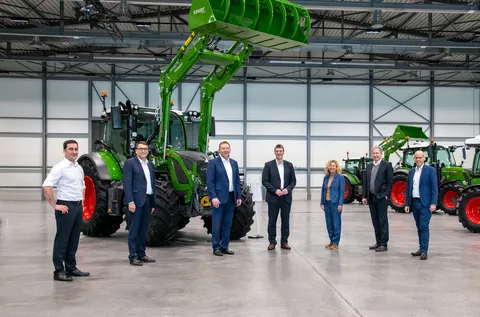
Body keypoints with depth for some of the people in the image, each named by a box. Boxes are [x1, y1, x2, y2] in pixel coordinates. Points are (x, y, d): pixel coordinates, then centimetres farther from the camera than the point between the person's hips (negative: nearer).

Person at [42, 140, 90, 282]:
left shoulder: (79, 168, 14)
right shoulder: (60, 167, -11)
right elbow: (46, 186, -19)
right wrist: (55, 206, -19)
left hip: (78, 206, 8)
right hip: (66, 207, -8)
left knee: (74, 239, 13)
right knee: (62, 239, -2)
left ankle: (71, 268, 23)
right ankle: (59, 271, 4)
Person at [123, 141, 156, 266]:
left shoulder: (150, 164, 17)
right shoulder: (130, 163, -4)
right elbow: (127, 184, -11)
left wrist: (153, 203, 14)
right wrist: (130, 201, -18)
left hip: (148, 200, 7)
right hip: (136, 200, -7)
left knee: (143, 230, 12)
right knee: (134, 230, -1)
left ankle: (141, 254, 21)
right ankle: (132, 257, 4)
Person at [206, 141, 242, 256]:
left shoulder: (234, 163, 13)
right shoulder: (213, 163, -5)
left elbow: (237, 181, 14)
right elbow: (210, 182, -9)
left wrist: (239, 196, 8)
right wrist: (213, 197, -17)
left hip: (231, 198, 6)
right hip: (218, 198, -6)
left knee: (227, 224, 10)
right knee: (217, 224, -1)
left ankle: (224, 246, 18)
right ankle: (216, 247, 7)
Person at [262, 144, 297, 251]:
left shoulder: (289, 165, 8)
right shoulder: (268, 165, 0)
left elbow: (293, 180, 8)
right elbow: (265, 181, -4)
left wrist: (288, 189, -11)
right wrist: (275, 190, -14)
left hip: (286, 197, 2)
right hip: (273, 198, -2)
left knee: (285, 221, 6)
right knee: (272, 221, 2)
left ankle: (284, 242, 15)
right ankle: (272, 242, 11)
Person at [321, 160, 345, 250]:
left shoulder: (340, 177, -5)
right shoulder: (326, 178, 10)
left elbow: (342, 191, -8)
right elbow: (323, 190, 13)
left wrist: (340, 204, -14)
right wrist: (322, 203, 7)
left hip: (335, 203, -5)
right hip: (327, 203, 5)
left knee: (336, 223, 0)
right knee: (329, 223, 10)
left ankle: (335, 242, 8)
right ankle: (331, 241, 20)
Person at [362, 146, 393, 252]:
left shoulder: (387, 165, -3)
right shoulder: (369, 166, 14)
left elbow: (390, 181, -7)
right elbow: (365, 182, 14)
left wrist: (386, 195, -12)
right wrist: (364, 196, 7)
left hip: (381, 197, -6)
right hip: (371, 197, 6)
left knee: (383, 221, -3)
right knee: (375, 221, 10)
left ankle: (384, 244, 1)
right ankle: (378, 242, 18)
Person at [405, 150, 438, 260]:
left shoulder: (430, 170, -4)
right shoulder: (411, 171, 13)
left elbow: (434, 188, -8)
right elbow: (408, 188, 15)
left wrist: (433, 203, -15)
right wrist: (407, 204, 10)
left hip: (425, 203, -6)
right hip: (414, 203, 6)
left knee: (424, 227, -9)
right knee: (419, 227, 10)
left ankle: (424, 251, -8)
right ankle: (421, 249, 17)